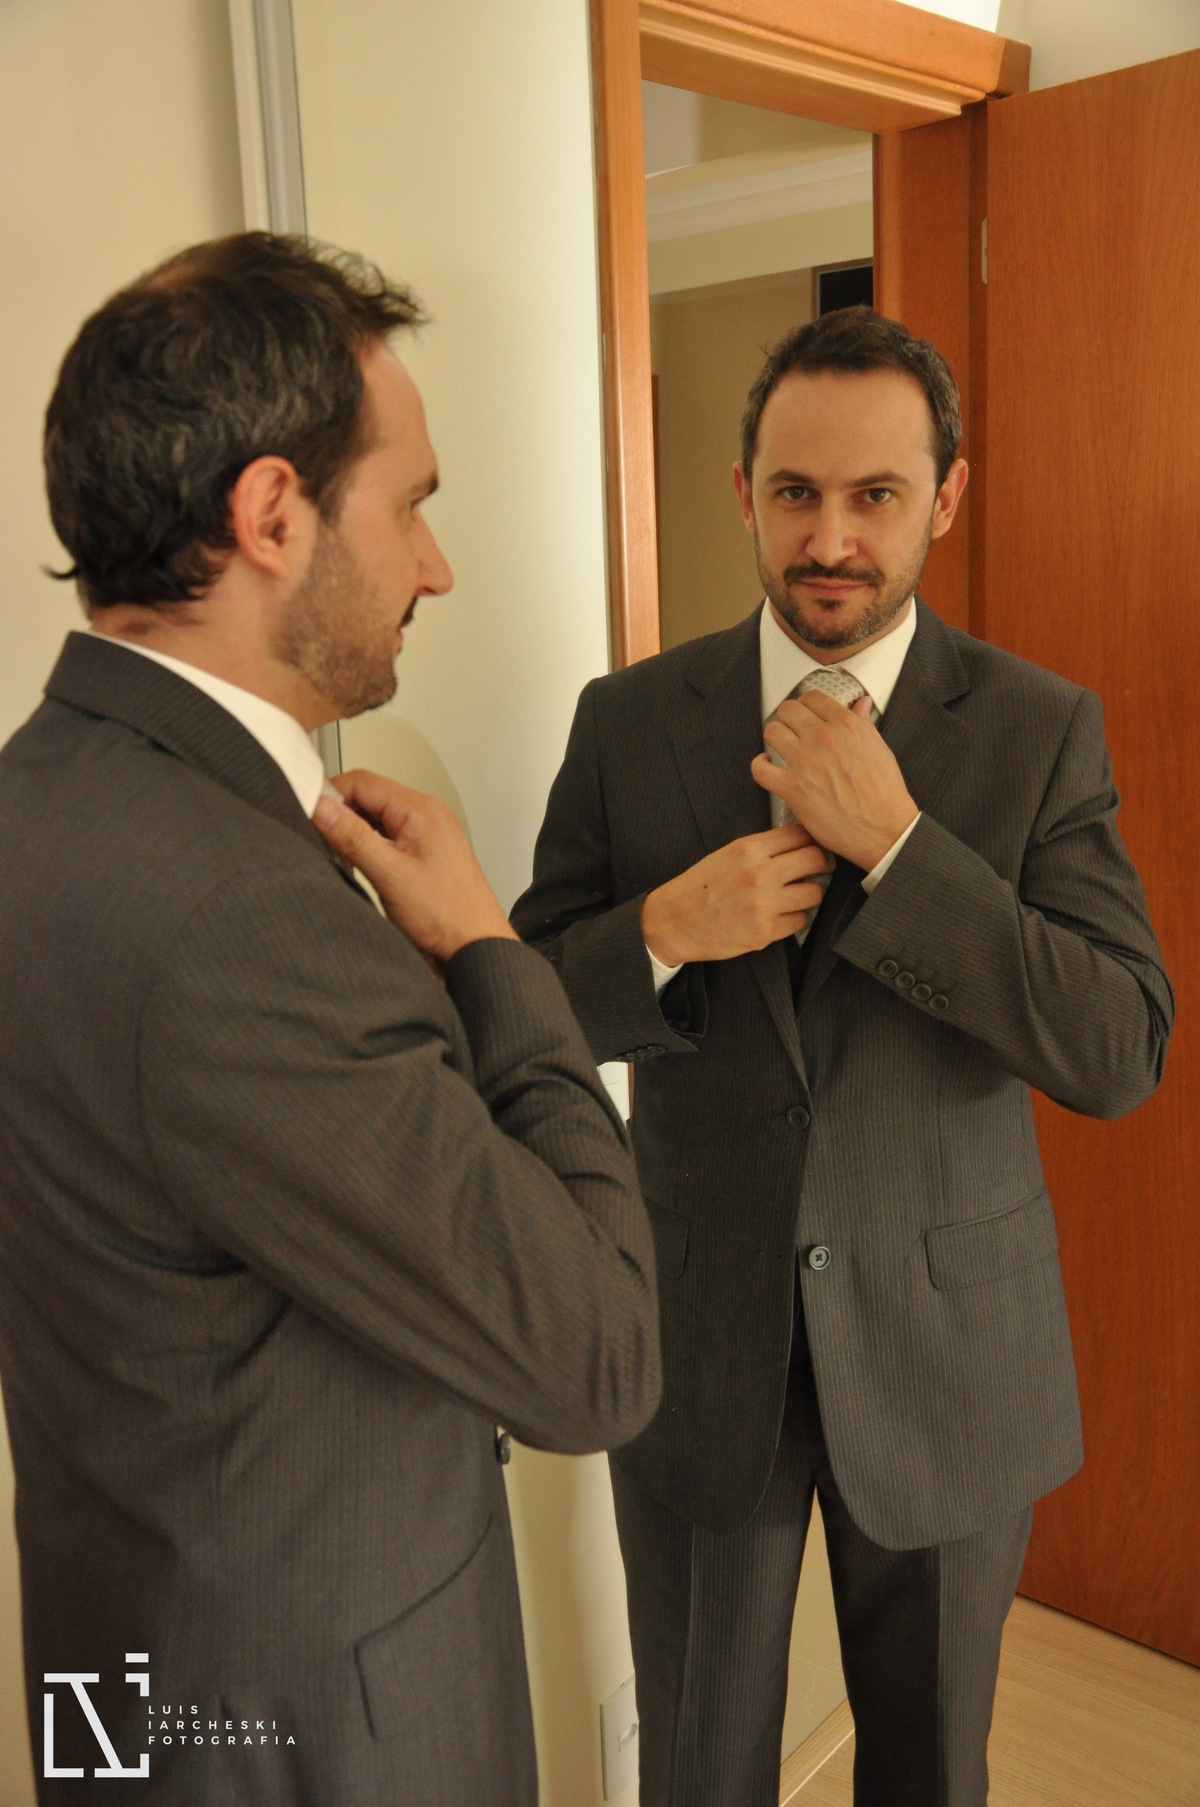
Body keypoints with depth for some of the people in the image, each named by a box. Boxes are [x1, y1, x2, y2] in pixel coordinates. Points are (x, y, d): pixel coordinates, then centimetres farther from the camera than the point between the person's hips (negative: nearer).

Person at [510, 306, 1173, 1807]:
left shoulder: (1042, 729, -8)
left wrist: (893, 838, -26)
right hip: (699, 1338, 1)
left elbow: (1123, 1052, -16)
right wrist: (666, 928, -23)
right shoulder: (628, 720, -5)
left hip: (947, 1347, 0)